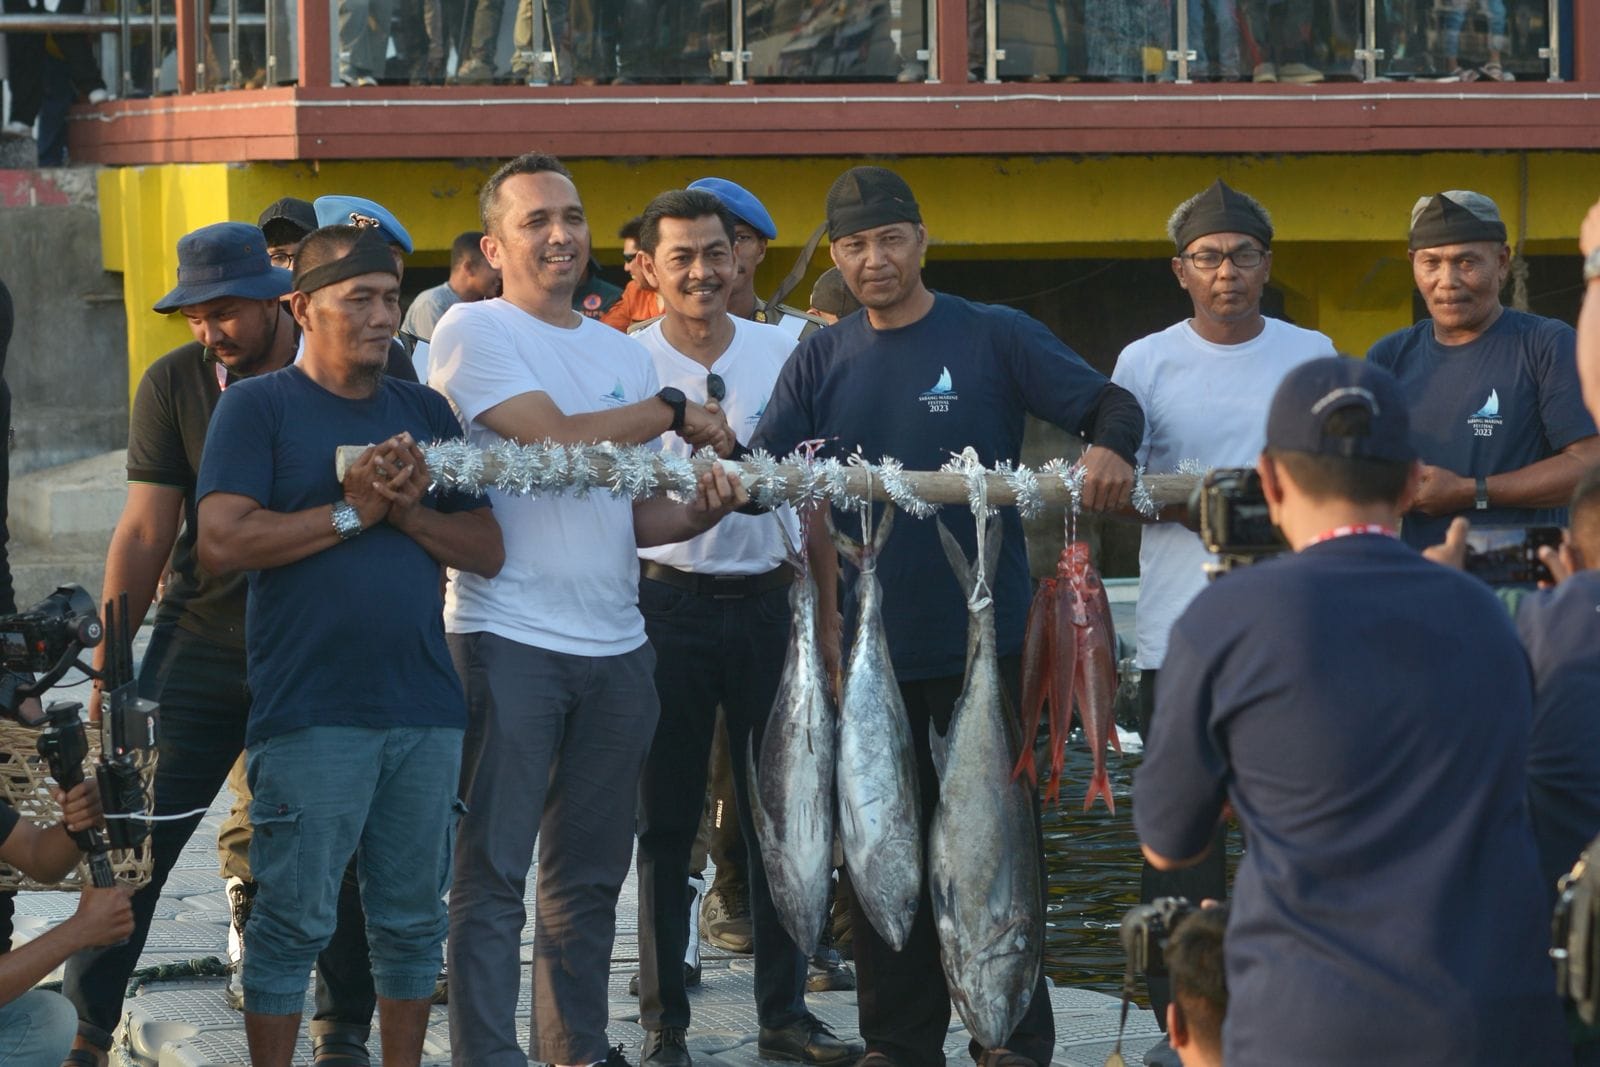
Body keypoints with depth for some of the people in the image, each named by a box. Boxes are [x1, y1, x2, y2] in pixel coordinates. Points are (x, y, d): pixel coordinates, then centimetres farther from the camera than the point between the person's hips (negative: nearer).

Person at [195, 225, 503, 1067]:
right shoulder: (258, 407, 0)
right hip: (311, 712, -5)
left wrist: (408, 512, -8)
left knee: (413, 918, 9)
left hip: (424, 705, 5)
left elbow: (487, 550, 10)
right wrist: (352, 511, -13)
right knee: (294, 920, -3)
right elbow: (222, 542, -12)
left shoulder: (424, 413, 14)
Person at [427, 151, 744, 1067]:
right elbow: (555, 438, -18)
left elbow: (639, 514, 16)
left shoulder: (624, 354, 16)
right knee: (493, 871, -5)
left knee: (591, 877, 13)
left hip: (616, 647, 6)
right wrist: (671, 412, -5)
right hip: (508, 638, -6)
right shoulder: (473, 331, -4)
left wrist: (701, 510, -6)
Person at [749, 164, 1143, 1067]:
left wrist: (1110, 448, -29)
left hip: (980, 636, -4)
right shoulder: (821, 361, 8)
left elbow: (1110, 403, -7)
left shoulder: (995, 339, -2)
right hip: (870, 642, 4)